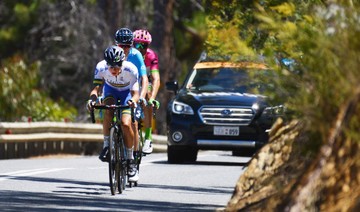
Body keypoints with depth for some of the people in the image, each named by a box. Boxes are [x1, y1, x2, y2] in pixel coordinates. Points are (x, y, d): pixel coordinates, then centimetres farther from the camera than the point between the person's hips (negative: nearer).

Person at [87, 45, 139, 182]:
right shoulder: (101, 67, -29)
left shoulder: (131, 69, -34)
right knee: (108, 111, -32)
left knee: (125, 124, -22)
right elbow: (96, 88, -31)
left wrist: (133, 100, -58)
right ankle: (106, 146, -17)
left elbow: (135, 92, -35)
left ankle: (131, 160, -6)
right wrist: (92, 98, -53)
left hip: (127, 92, -2)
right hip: (110, 90, 2)